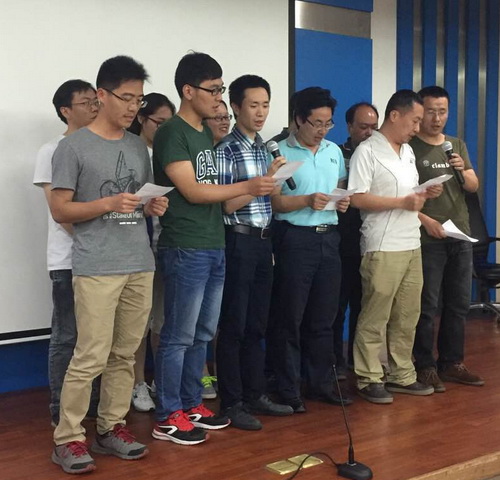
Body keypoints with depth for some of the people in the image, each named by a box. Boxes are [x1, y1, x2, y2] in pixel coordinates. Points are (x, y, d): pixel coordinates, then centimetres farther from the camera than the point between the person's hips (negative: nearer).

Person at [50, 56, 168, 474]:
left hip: (140, 265, 6)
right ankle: (68, 438, 4)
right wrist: (109, 204, -18)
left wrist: (154, 207, 0)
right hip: (97, 269, -6)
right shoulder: (74, 146, -4)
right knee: (91, 357, -7)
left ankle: (111, 427, 20)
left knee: (125, 354, 9)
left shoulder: (139, 146, 15)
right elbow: (60, 210, -5)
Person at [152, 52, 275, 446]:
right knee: (179, 335, -2)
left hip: (215, 247, 8)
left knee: (203, 334, 14)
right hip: (185, 250, -8)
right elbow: (192, 191, -17)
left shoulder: (207, 134, 15)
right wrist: (248, 187, -18)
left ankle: (191, 404, 25)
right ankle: (168, 417, 8)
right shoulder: (172, 134, -11)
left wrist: (260, 186, 3)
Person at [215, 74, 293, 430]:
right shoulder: (226, 150, -10)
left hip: (263, 241, 8)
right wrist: (267, 179, -18)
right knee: (234, 325, 0)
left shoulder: (264, 148, 13)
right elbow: (226, 204, -15)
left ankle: (255, 394, 24)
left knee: (257, 324, 14)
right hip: (239, 242, -7)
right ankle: (232, 403, 9)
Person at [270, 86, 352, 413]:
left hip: (329, 238, 6)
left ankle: (321, 383, 23)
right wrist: (307, 200, -23)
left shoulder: (335, 151, 13)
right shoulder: (281, 152, -5)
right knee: (290, 317, 1)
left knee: (324, 317, 11)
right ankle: (288, 390, 9)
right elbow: (273, 201, -10)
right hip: (295, 238, -5)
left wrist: (344, 202, -2)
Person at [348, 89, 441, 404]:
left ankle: (402, 376, 21)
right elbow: (358, 199, -16)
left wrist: (424, 195, 2)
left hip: (412, 245, 8)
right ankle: (370, 379, 8)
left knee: (408, 315, 11)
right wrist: (403, 202, -18)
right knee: (375, 317, -1)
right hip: (383, 248, -8)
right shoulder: (367, 151, -9)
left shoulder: (408, 151, 16)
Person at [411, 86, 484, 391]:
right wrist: (425, 220, -19)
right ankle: (425, 367, 6)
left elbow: (474, 187, 10)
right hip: (427, 240, -6)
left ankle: (452, 363, 21)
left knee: (459, 305, 11)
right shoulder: (410, 147, -5)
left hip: (461, 238, 6)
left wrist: (463, 172, -10)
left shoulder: (458, 145, 13)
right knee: (427, 307, -2)